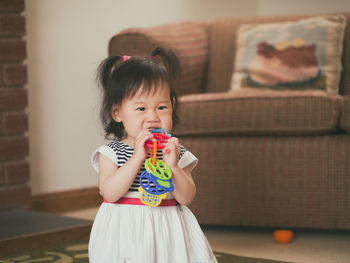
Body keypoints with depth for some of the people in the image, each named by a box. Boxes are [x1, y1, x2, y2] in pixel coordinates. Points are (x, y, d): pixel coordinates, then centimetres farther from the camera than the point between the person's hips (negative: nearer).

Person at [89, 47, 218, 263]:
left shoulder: (176, 152, 2)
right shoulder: (111, 153, -3)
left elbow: (186, 198, -5)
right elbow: (110, 193, -17)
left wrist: (172, 166, -20)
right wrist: (137, 158, -21)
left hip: (166, 231, 2)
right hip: (127, 231, -2)